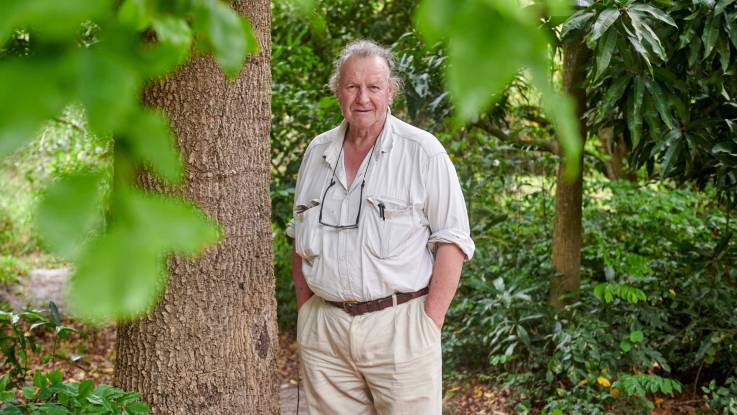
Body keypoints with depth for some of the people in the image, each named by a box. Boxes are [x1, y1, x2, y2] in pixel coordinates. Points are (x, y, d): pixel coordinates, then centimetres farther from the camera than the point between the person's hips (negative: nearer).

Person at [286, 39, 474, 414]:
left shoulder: (423, 152, -4)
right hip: (323, 330, 4)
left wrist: (430, 323, -12)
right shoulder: (317, 152, 11)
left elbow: (451, 240, -6)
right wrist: (305, 312, 9)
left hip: (398, 325, -4)